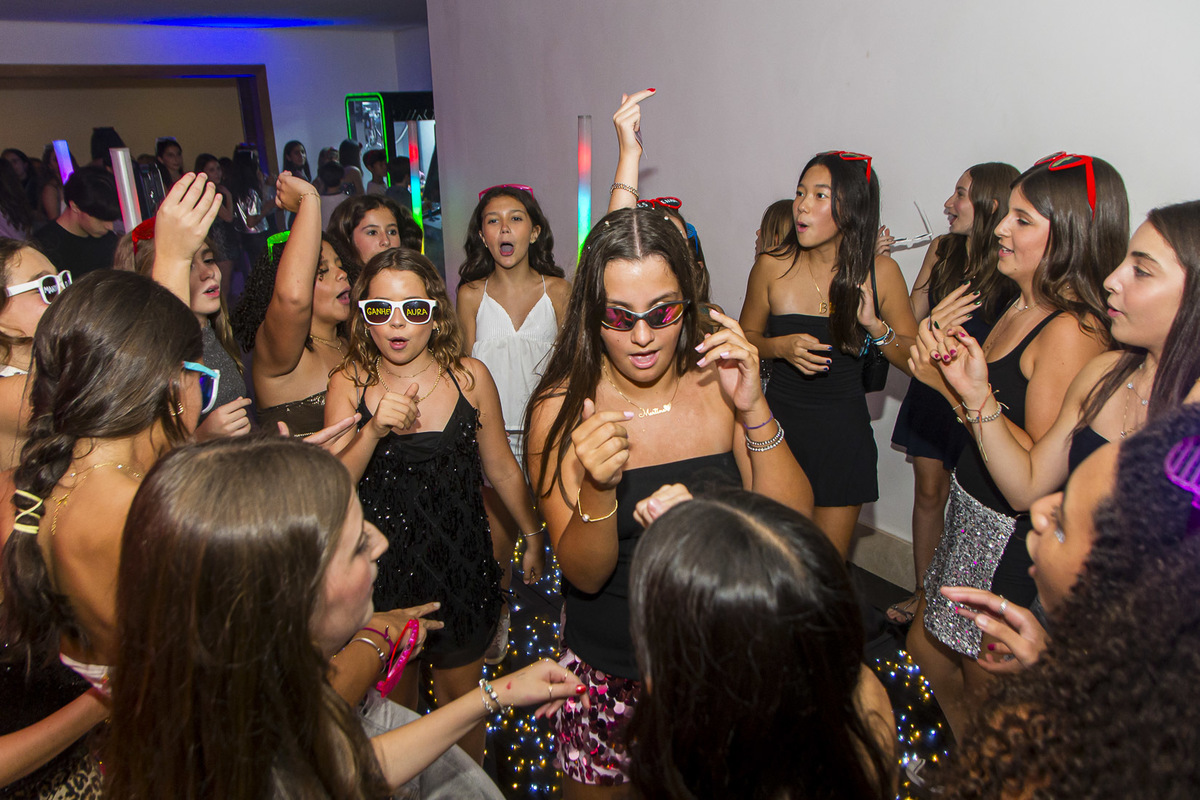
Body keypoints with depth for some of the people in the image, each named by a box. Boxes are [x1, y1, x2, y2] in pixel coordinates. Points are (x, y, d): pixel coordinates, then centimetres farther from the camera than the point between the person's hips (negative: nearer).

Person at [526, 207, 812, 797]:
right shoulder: (562, 408, -15)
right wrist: (597, 488, -37)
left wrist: (754, 410, -27)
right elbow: (584, 575, -17)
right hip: (609, 669, -1)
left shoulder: (718, 382, -10)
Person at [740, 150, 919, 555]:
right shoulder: (772, 266, -7)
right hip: (779, 421, 0)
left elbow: (915, 360, 0)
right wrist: (781, 347, -14)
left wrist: (876, 326, -18)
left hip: (844, 433, 0)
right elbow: (746, 336, 7)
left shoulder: (880, 271, -6)